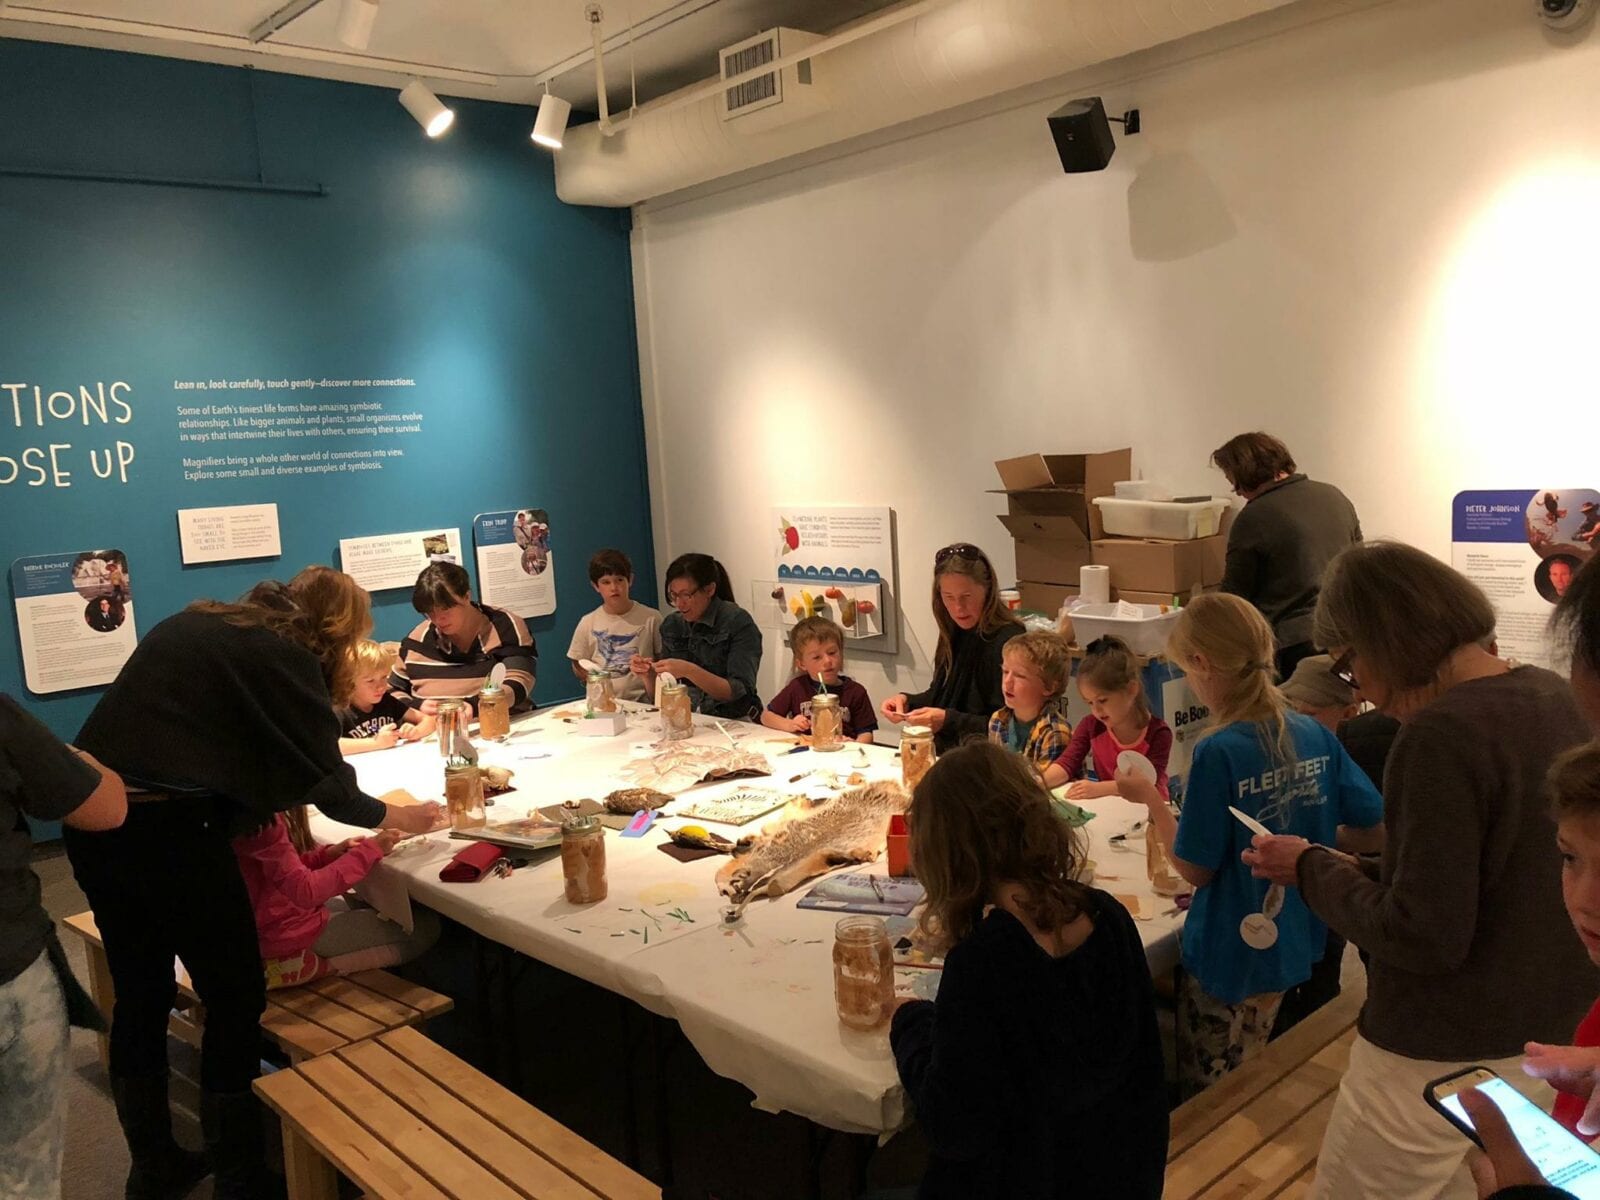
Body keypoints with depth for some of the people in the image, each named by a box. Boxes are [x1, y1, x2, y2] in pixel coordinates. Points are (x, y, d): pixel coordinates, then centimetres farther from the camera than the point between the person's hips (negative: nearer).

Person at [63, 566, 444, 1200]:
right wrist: (398, 817, 16)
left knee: (140, 994, 20)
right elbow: (327, 783, -1)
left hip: (92, 820, 8)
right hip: (167, 827, -8)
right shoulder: (286, 657, -6)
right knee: (236, 997, 7)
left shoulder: (194, 624, 17)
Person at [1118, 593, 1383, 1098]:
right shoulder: (1315, 735, -7)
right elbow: (1377, 824, 0)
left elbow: (1196, 869, -20)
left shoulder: (1218, 753, -26)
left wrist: (1150, 797, -9)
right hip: (1294, 945, 7)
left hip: (1227, 956, -6)